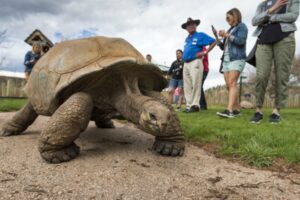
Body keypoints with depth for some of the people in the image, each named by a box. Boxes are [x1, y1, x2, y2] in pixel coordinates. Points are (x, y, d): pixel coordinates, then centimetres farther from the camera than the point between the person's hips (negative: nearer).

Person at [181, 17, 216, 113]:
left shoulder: (200, 35, 3)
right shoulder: (187, 39, 22)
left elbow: (214, 42, -2)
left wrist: (205, 52, -7)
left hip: (195, 62, -7)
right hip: (186, 64, 8)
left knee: (196, 85, -11)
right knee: (187, 86, 5)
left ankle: (195, 105, -10)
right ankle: (189, 105, 9)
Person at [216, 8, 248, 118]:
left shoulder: (241, 26, 6)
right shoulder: (230, 30, 26)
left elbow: (241, 41, -11)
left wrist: (227, 35, -9)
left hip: (237, 59, -7)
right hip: (226, 60, 8)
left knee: (232, 83, -21)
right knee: (228, 85, -2)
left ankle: (229, 110, -30)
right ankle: (237, 109, 2)